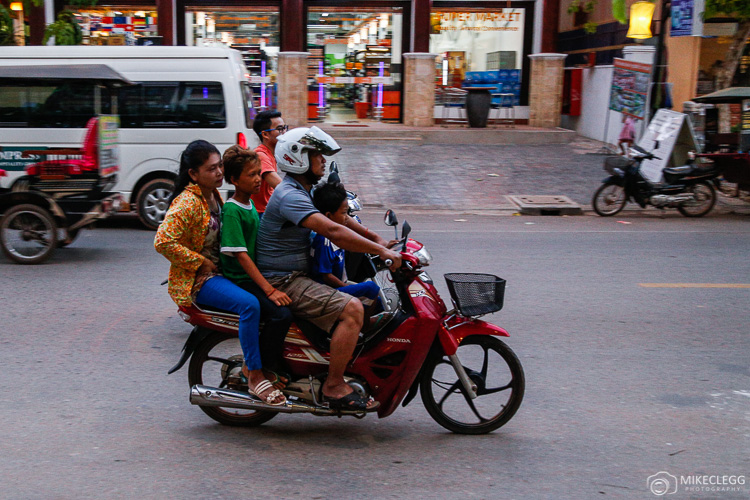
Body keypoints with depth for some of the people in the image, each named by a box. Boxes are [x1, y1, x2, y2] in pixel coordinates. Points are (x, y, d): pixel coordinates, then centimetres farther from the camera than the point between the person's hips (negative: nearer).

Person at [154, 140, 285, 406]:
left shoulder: (214, 196, 11)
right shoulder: (187, 202, -17)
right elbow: (163, 241, -27)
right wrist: (201, 263, -21)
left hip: (219, 271, 10)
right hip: (197, 281, -9)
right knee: (249, 304, -29)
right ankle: (255, 377, -20)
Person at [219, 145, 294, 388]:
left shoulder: (250, 204, 13)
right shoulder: (231, 210, -15)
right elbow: (241, 255, -21)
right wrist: (269, 290, -25)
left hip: (257, 275, 9)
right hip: (240, 281, -9)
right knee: (281, 313, -26)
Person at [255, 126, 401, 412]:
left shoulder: (303, 192, 16)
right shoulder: (289, 196, -19)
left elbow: (340, 221, 19)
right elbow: (332, 231, -30)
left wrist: (376, 240, 6)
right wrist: (380, 250, -27)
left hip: (299, 277, 11)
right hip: (283, 283, -11)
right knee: (351, 309, -25)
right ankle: (334, 387, -17)